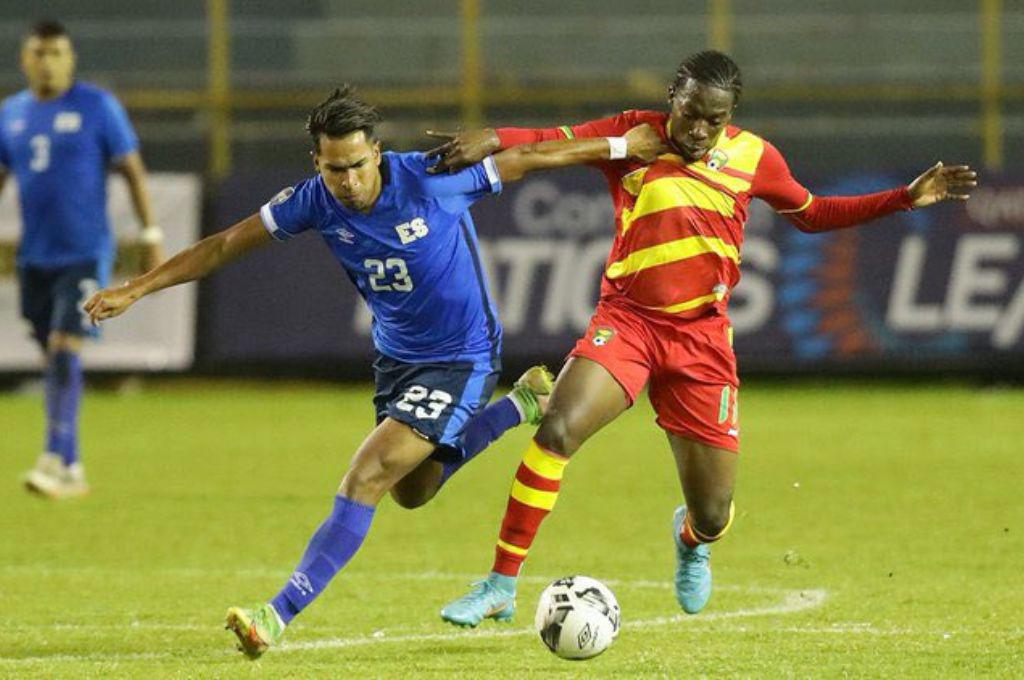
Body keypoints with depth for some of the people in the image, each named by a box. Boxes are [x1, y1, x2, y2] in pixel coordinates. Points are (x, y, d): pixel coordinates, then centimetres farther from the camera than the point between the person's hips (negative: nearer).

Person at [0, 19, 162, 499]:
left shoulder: (97, 107, -4)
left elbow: (132, 170, -2)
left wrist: (151, 235, -7)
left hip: (84, 255, -5)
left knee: (63, 349, -17)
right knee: (53, 357, 9)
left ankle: (56, 460, -19)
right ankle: (72, 471, 16)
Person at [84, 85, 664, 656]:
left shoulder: (432, 180, -24)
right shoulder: (315, 202, -13)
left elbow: (531, 158, -12)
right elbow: (225, 246, -4)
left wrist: (622, 147, -5)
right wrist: (135, 290, -5)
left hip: (460, 359, -7)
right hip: (396, 356, 7)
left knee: (368, 477, -19)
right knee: (411, 491, 24)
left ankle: (280, 615, -19)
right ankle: (519, 406, 42)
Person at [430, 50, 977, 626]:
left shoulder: (753, 157, 4)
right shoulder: (635, 136, -3)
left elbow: (811, 213, 19)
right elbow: (551, 142, -9)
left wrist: (907, 198, 14)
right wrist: (491, 139, -30)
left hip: (702, 335, 2)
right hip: (626, 320, -2)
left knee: (714, 517, 2)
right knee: (556, 430, -28)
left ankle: (691, 538, 44)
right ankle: (501, 588, -20)